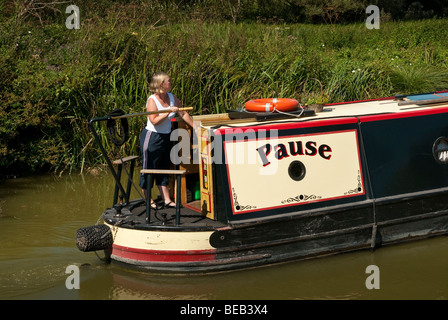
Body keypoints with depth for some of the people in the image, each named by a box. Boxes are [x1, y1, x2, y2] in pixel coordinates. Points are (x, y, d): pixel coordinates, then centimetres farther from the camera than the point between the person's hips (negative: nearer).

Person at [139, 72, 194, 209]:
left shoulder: (172, 98, 4)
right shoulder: (152, 100, -16)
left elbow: (183, 114, 14)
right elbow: (154, 121, -25)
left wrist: (195, 127, 15)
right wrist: (169, 112, -30)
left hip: (166, 137, 7)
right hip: (152, 137, -7)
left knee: (163, 169, 12)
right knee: (149, 168, 0)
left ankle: (167, 200, 15)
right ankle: (148, 199, 11)